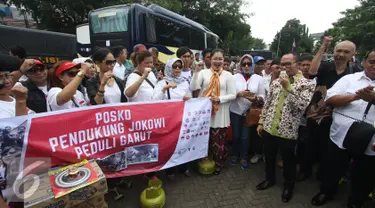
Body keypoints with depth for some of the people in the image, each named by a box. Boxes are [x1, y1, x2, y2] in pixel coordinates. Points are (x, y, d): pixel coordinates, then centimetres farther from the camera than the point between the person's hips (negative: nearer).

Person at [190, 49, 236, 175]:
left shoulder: (228, 75, 2)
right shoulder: (203, 72, 3)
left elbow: (233, 95, -1)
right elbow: (193, 88, -9)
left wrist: (220, 99, -16)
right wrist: (196, 72, -17)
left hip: (220, 114, -1)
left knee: (218, 141, 9)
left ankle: (217, 165, 31)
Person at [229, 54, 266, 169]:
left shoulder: (258, 78, 1)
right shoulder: (235, 77, -1)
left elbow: (263, 95, -1)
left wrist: (256, 98, -22)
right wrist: (239, 94, -22)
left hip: (250, 112, 0)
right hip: (235, 111, 0)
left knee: (245, 137, 5)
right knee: (235, 135, 10)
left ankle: (244, 158, 27)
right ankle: (235, 155, 33)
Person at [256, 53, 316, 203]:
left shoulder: (306, 84, -7)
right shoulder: (276, 81, 6)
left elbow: (302, 106, -20)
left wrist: (288, 88, -21)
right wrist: (261, 122, 8)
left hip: (288, 131, -4)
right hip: (269, 127, 4)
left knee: (288, 161, 15)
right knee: (269, 157, 20)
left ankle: (288, 186, 40)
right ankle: (269, 179, 44)